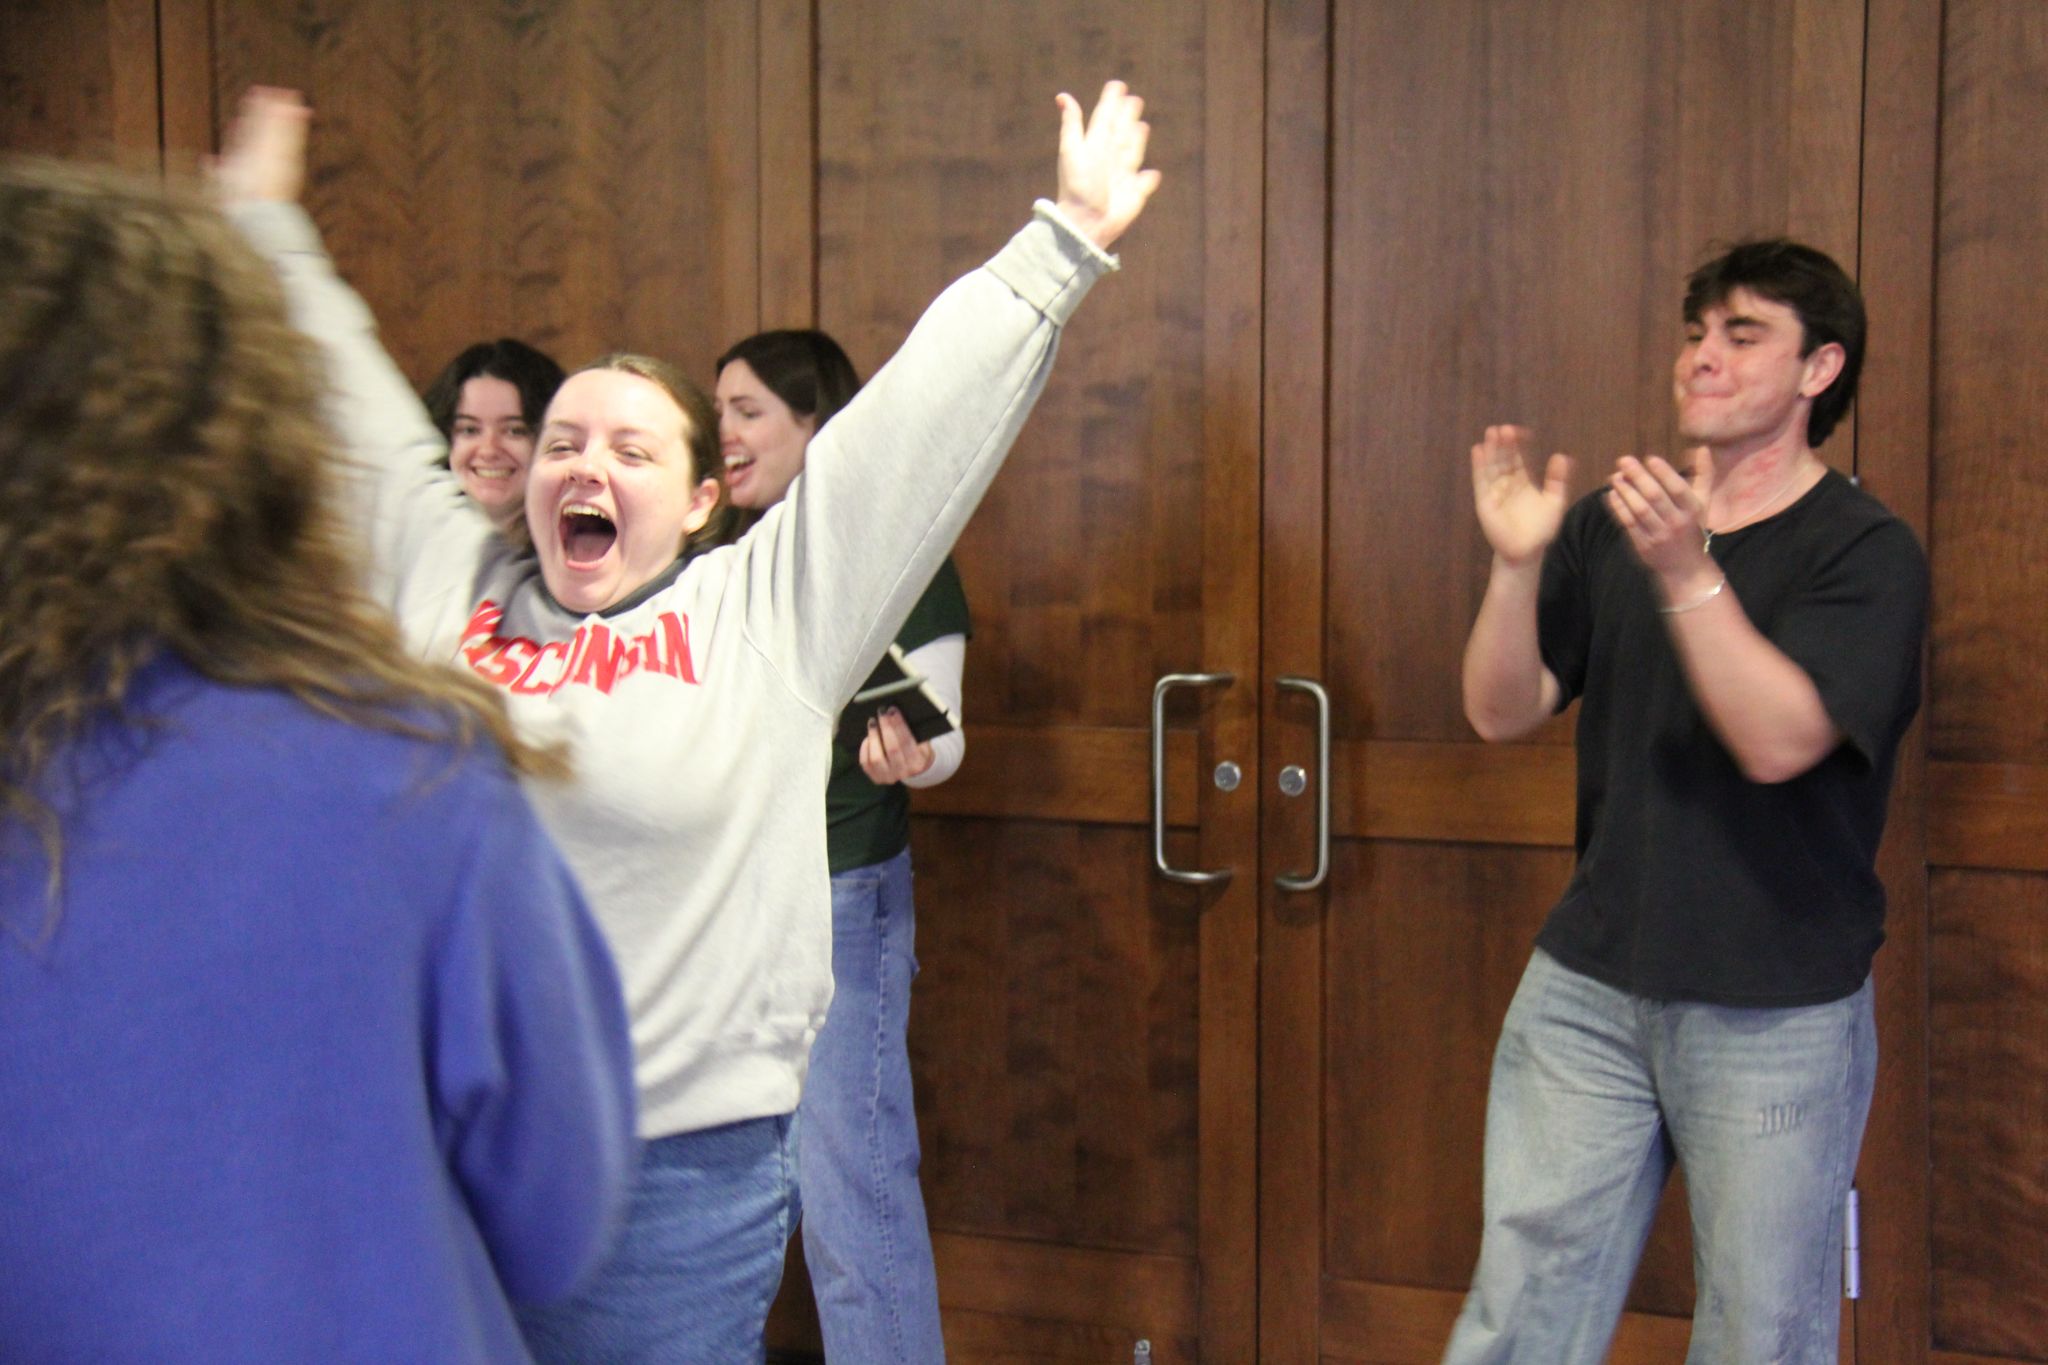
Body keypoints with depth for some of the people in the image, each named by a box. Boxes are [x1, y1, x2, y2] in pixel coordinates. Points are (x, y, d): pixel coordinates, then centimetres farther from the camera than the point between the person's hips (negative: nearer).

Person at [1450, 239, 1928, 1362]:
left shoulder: (1865, 551, -6)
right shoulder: (1609, 525, 7)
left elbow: (1778, 741, -20)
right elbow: (1502, 713, 1)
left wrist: (1686, 574, -30)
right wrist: (1517, 565, -15)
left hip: (1778, 1013, -3)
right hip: (1588, 986, 4)